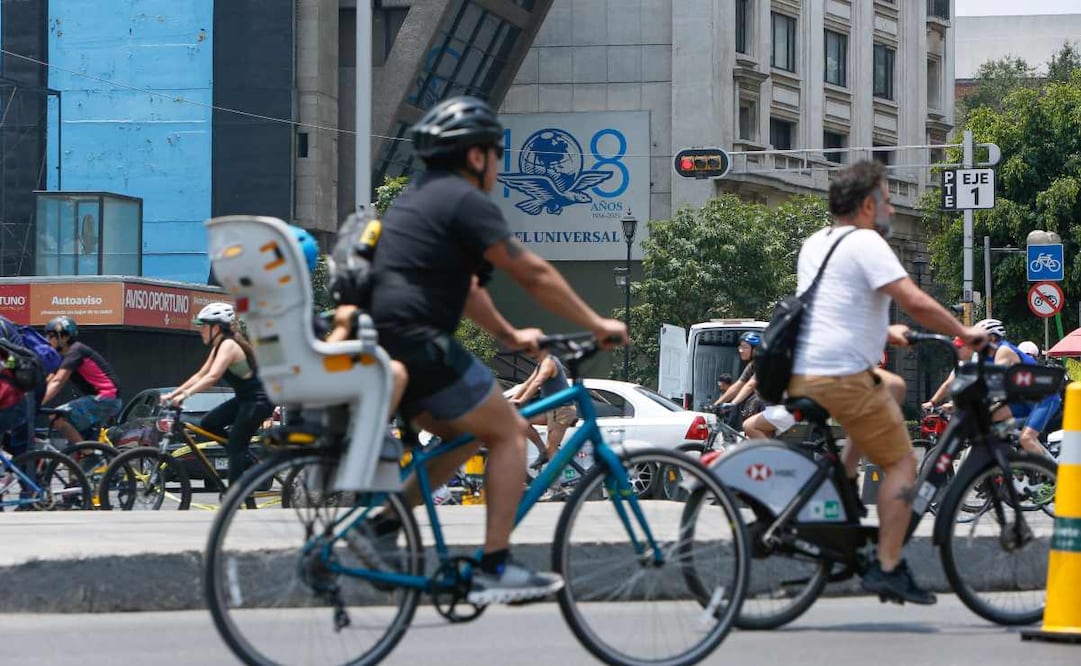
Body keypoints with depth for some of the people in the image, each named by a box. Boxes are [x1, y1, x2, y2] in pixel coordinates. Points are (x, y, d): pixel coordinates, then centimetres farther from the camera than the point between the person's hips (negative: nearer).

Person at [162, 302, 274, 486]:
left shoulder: (228, 345, -18)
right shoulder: (219, 347, 12)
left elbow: (212, 377, -31)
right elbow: (200, 375, 13)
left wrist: (185, 395, -36)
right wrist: (172, 394, 6)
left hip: (258, 401, -10)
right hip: (244, 399, 10)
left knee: (235, 448, -11)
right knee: (208, 423, 3)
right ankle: (246, 461, 10)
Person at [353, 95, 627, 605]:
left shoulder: (417, 198, 23)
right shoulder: (465, 201, -7)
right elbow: (533, 275, -7)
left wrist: (509, 335, 37)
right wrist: (597, 325, 1)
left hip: (379, 347, 10)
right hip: (416, 343, -10)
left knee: (468, 433, 22)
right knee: (508, 432, 1)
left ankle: (383, 524, 12)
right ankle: (494, 569, -3)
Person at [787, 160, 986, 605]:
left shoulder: (814, 245, 19)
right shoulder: (865, 243, -8)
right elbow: (915, 303, -15)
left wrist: (883, 332, 40)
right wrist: (964, 333, -4)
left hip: (801, 376, 9)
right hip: (842, 376, -9)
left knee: (890, 389, 32)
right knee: (901, 462, 1)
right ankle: (888, 568, -6)